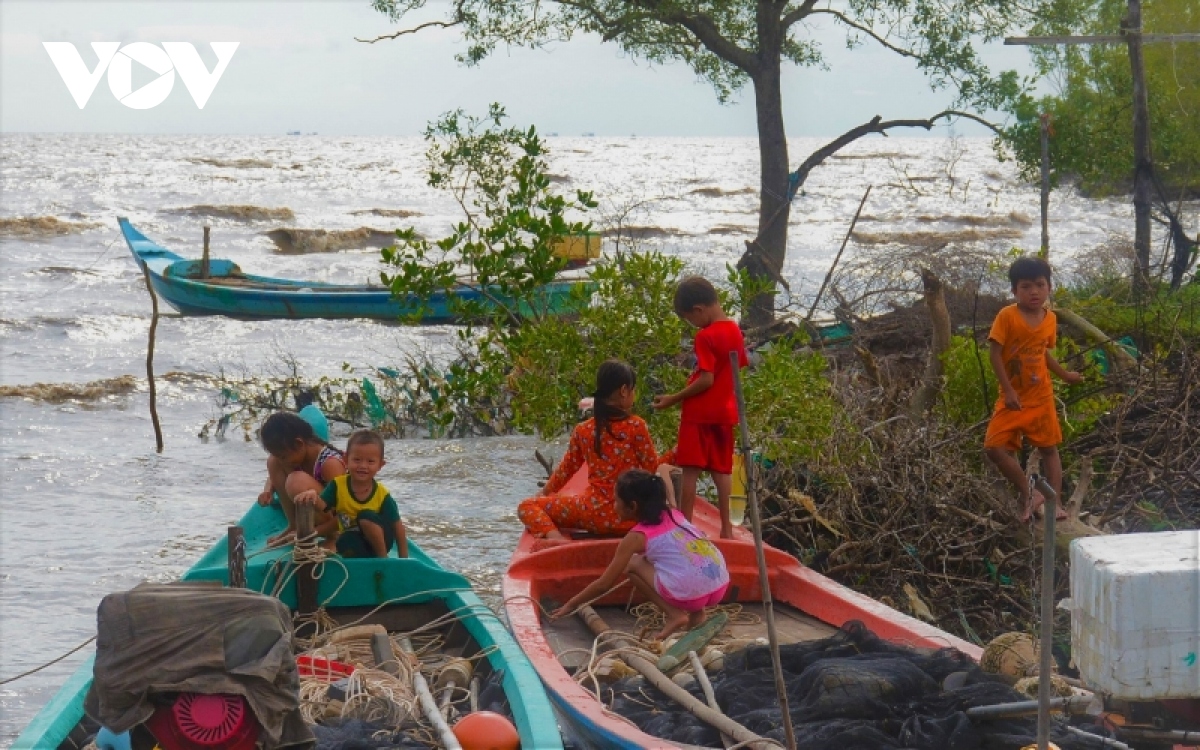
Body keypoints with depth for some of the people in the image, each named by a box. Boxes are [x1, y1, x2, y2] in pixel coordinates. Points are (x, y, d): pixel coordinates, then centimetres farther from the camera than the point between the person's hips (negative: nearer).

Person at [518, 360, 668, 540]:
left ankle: (552, 535, -20)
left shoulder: (583, 431, 0)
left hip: (594, 514, 0)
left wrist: (544, 493, 31)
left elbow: (566, 470, 13)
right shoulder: (636, 426, -8)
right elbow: (652, 468, -3)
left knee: (526, 507, 11)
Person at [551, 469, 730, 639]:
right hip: (721, 587, 7)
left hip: (690, 594, -7)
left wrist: (571, 604, 18)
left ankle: (674, 614, 0)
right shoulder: (674, 515, 17)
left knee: (632, 564, 10)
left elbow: (604, 584, 6)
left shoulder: (637, 537, 1)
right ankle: (696, 612, 15)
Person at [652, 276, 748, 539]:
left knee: (690, 470, -2)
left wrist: (673, 399, -14)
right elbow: (739, 368, 14)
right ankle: (726, 527, 10)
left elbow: (706, 380, -21)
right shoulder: (735, 331, 6)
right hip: (725, 411, 8)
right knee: (721, 470, 10)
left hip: (699, 412, -8)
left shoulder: (705, 337, -18)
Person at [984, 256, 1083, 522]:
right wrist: (1008, 390, -19)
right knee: (995, 448, -12)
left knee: (1049, 449, 9)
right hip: (1013, 398, -3)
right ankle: (1025, 492, 6)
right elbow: (995, 353, -15)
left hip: (1041, 398, 3)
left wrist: (1065, 375, 25)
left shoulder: (1050, 320, 1)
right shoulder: (1007, 316, -14)